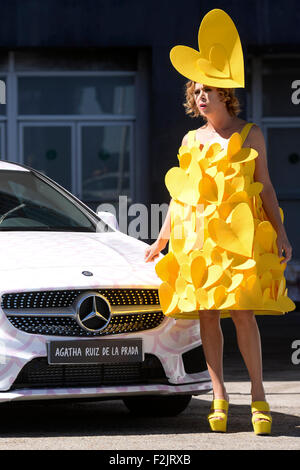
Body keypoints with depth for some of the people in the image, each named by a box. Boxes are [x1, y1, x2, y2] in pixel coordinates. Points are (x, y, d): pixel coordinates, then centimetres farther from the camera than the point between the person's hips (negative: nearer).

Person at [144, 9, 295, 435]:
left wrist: (281, 235, -1)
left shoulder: (250, 135, 6)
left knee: (243, 313, -12)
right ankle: (219, 396, 6)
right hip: (197, 236, 3)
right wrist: (160, 242, 17)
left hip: (241, 235, -3)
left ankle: (258, 394, -3)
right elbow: (179, 195, 19)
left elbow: (265, 187, 7)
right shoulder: (191, 140, 14)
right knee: (206, 315, -1)